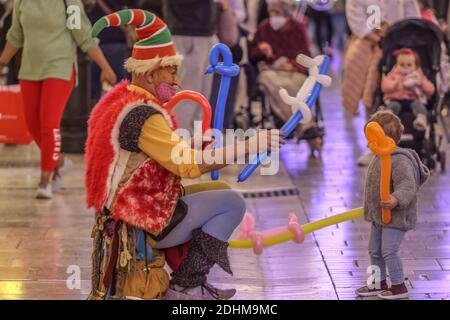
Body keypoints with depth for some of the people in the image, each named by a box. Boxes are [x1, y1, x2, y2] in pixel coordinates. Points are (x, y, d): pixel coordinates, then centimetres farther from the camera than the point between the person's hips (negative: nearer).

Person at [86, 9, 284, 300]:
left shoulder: (121, 99, 10)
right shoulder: (142, 115, -22)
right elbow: (188, 165, -27)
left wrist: (194, 146, 4)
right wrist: (247, 146, -25)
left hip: (125, 211, 10)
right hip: (145, 223, -10)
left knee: (219, 190, 19)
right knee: (232, 203, -7)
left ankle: (190, 281, 15)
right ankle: (186, 285, -3)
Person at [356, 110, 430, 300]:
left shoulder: (400, 161, -23)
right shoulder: (379, 159, 9)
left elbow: (407, 186, -32)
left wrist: (396, 200, -50)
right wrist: (370, 210, 27)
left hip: (396, 217, -10)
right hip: (379, 217, 10)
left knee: (389, 251, -10)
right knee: (375, 251, 15)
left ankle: (399, 287, 4)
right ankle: (379, 284, 30)